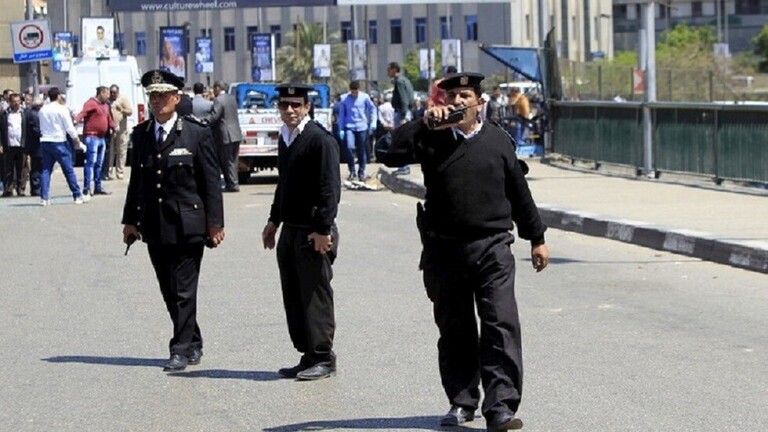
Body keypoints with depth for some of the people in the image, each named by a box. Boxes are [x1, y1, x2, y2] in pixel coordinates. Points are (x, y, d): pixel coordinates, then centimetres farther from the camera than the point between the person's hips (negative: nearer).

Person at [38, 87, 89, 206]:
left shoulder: (42, 110, 8)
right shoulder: (62, 109, -8)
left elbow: (42, 127, 12)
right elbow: (70, 128, -8)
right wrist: (76, 139, 2)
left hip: (45, 142, 5)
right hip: (59, 142, -5)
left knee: (46, 170, 6)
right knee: (69, 170, 1)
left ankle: (44, 198, -1)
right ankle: (78, 196, 6)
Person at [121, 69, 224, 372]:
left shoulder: (197, 134, -3)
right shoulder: (140, 135, 10)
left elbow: (211, 182, -3)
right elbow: (136, 180, 15)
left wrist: (214, 223, -7)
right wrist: (131, 220, 11)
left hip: (188, 225, -5)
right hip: (154, 227, 5)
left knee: (184, 290, -6)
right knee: (169, 292, 10)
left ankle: (181, 350, -2)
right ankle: (193, 344, 21)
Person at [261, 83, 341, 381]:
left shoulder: (320, 140, -13)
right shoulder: (285, 139, 14)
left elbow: (330, 188, -18)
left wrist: (323, 229, -21)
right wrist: (274, 221, 23)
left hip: (314, 233, -9)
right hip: (290, 230, 9)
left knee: (315, 296, -3)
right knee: (293, 297, 11)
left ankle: (323, 359, 4)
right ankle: (308, 356, 19)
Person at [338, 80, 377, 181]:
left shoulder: (365, 97, 0)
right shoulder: (344, 99, 0)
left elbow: (372, 109, 7)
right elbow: (341, 114, 4)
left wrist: (373, 122, -5)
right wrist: (341, 129, 0)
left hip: (362, 127, 1)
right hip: (349, 127, -1)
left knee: (362, 150, 5)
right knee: (349, 147, -17)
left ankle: (361, 172, 18)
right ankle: (352, 171, -1)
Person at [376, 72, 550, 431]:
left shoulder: (497, 140, 7)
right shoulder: (432, 139, 3)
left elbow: (519, 192, 14)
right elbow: (390, 155, -12)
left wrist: (536, 239, 18)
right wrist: (424, 124, -17)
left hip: (492, 247, -1)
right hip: (444, 249, 1)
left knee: (501, 325, -11)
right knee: (454, 331, 10)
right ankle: (461, 402, 23)